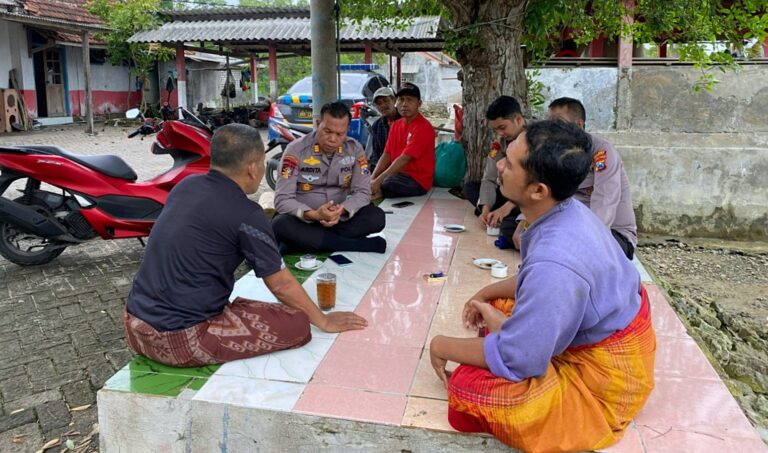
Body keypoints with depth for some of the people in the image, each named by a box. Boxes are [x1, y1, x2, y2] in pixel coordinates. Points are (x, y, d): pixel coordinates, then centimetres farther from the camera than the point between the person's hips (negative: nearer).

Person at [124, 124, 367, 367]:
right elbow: (281, 285, -6)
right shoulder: (246, 215, -15)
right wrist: (325, 321, 8)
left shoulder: (186, 185, 6)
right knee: (297, 325, -8)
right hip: (179, 339, -8)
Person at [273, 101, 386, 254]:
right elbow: (282, 200, -17)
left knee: (377, 216, -21)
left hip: (339, 219, 3)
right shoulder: (296, 149, -13)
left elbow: (363, 192, -5)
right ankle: (360, 244, -29)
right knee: (281, 225, -36)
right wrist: (313, 215, -34)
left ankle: (304, 243, -23)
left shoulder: (355, 149, -3)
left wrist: (342, 210, -26)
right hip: (303, 220, -2)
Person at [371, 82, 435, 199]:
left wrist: (378, 180, -25)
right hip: (399, 174, 8)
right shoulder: (396, 125, 11)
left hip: (418, 181, -7)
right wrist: (372, 179, -7)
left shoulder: (423, 127, -15)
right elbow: (386, 155, 8)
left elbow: (404, 159, -22)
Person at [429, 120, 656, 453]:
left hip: (603, 378, -9)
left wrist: (444, 347, -14)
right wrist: (487, 294, 6)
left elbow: (515, 359, -29)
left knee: (468, 390, -23)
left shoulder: (555, 263, -37)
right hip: (599, 337, 9)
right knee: (497, 308, 17)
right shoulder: (567, 211, -7)